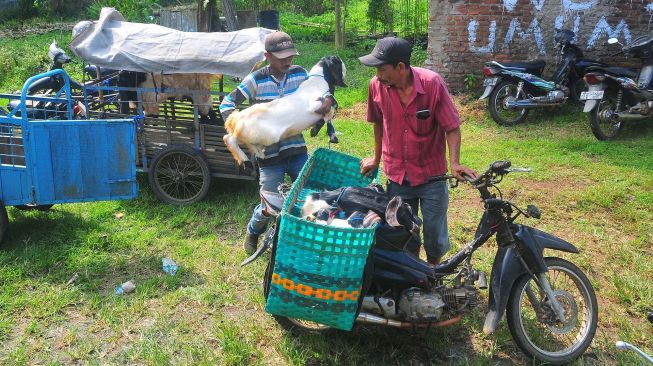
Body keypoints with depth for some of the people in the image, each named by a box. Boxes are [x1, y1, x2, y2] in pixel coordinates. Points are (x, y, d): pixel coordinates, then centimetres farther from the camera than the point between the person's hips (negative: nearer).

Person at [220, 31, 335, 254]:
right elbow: (227, 104, -6)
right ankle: (253, 232, 33)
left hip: (297, 149, 4)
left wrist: (328, 100, -15)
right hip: (270, 154, -4)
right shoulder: (256, 80, -10)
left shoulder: (300, 74, 0)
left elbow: (320, 92, 10)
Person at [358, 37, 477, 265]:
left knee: (435, 237, 6)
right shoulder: (376, 85, -9)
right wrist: (377, 158, 17)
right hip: (396, 175, 2)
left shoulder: (432, 83, -17)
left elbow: (452, 127, -12)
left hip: (431, 175, -2)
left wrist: (454, 163, -25)